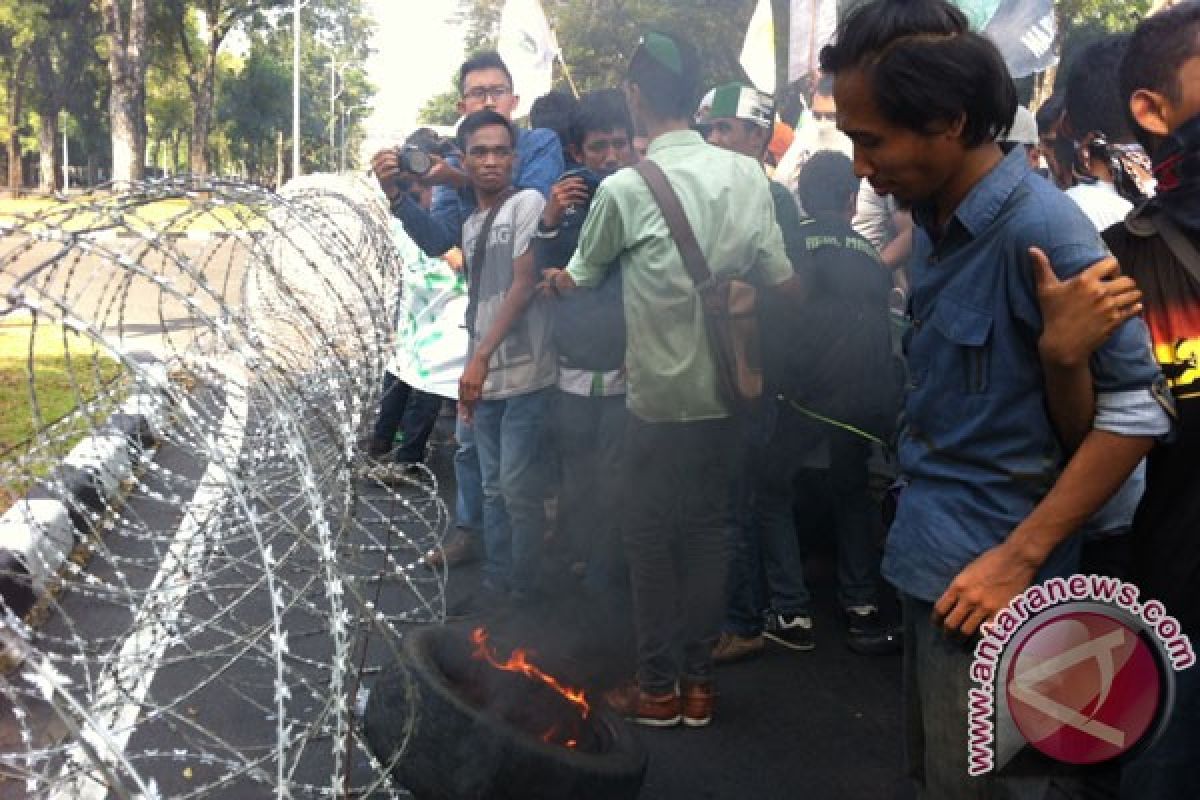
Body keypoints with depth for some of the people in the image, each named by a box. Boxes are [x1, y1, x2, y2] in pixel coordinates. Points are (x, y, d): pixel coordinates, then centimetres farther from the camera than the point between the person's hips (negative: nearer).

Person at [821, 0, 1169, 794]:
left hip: (988, 575, -8)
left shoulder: (1038, 227, -19)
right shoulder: (936, 222, 8)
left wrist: (1019, 559, -20)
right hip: (930, 556, 8)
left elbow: (1136, 411, -19)